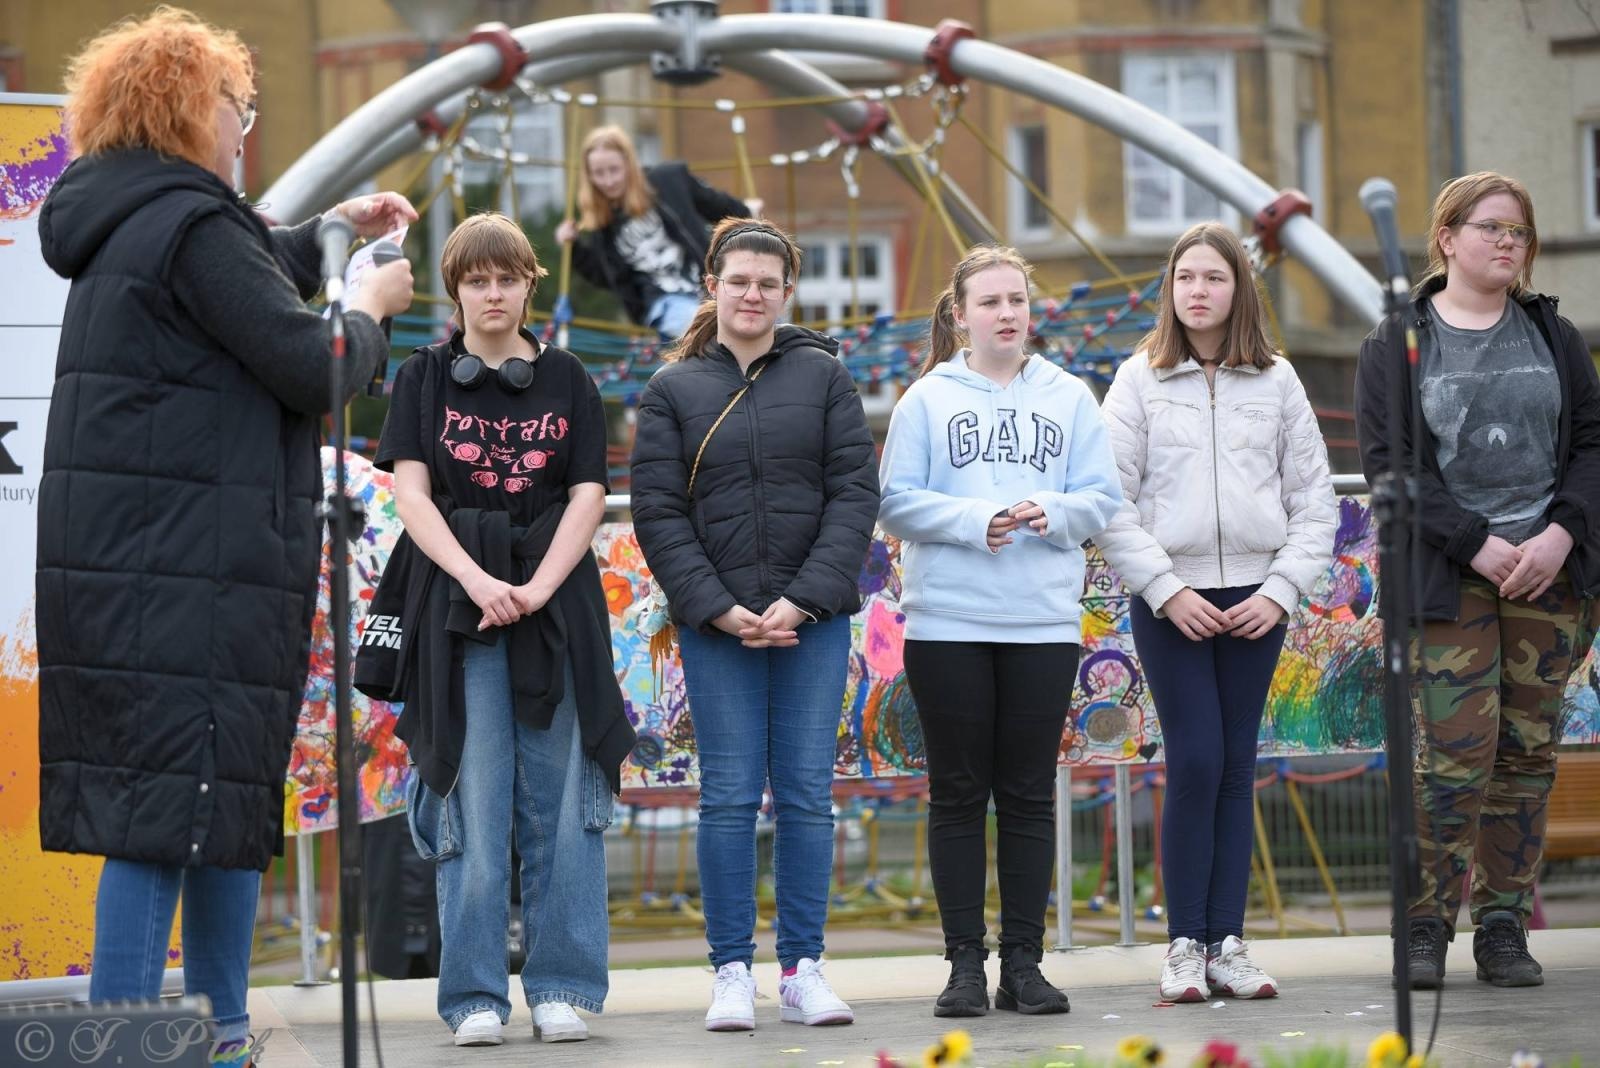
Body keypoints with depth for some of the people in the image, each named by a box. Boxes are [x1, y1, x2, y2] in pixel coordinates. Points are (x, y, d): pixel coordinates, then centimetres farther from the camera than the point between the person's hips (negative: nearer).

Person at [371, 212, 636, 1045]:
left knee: (561, 807, 0)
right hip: (455, 603, -1)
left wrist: (537, 589, -12)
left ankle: (561, 988, 6)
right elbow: (411, 493, -1)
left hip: (556, 604, 1)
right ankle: (474, 996, 2)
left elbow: (587, 495, 3)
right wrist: (478, 582, -15)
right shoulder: (423, 377, 8)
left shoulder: (566, 380, 10)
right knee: (471, 808, -2)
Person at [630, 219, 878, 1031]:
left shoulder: (824, 377, 6)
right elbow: (657, 512, 1)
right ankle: (731, 972, 4)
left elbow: (855, 493, 1)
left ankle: (803, 968, 8)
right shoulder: (673, 390, 5)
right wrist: (720, 608, -10)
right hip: (716, 623, -1)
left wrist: (803, 600, -10)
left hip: (813, 620, 1)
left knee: (807, 794, 1)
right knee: (729, 797, -1)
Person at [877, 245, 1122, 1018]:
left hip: (1044, 621, 1)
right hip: (947, 621, -1)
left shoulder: (1068, 398, 8)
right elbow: (897, 503, -3)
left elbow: (1103, 498, 3)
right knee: (958, 793, 3)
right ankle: (965, 961, 8)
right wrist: (975, 520, -16)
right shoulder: (927, 399, 3)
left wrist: (1053, 512, -16)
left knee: (1029, 795, 5)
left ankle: (1023, 960, 10)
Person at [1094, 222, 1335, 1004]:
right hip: (1169, 601, -2)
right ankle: (1184, 946, -2)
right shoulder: (1139, 381, 3)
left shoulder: (1276, 381, 8)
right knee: (1195, 763, -9)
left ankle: (1227, 943, 7)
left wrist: (1281, 590, -4)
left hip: (1255, 601, 2)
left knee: (1238, 769, 3)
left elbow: (1314, 501, 7)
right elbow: (1111, 502, -3)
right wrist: (1166, 590, -10)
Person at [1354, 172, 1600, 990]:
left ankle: (1504, 929, 9)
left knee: (1528, 752, 3)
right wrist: (1477, 544, -13)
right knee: (1456, 752, -10)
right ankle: (1426, 927, 1)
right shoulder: (1397, 344, 2)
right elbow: (1388, 460, -5)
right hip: (1449, 579, -3)